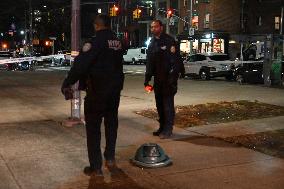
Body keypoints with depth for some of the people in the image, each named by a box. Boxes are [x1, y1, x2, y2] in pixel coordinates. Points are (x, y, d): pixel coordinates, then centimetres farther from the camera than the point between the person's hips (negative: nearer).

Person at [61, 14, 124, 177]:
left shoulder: (96, 42, -16)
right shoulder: (118, 42, 5)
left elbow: (81, 64, -24)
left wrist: (67, 84, -20)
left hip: (97, 92, -6)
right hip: (115, 90, 6)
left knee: (93, 127, 3)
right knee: (111, 123, 21)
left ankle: (96, 167, 6)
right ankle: (110, 158, 25)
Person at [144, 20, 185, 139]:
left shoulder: (169, 40, -6)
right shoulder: (152, 43, 15)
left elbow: (177, 57, -13)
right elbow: (149, 63, 18)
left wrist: (181, 71, -20)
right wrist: (147, 79, 14)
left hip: (169, 76, -7)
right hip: (158, 78, 7)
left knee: (168, 102, -6)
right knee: (159, 102, 11)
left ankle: (168, 129, 0)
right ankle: (162, 127, 22)